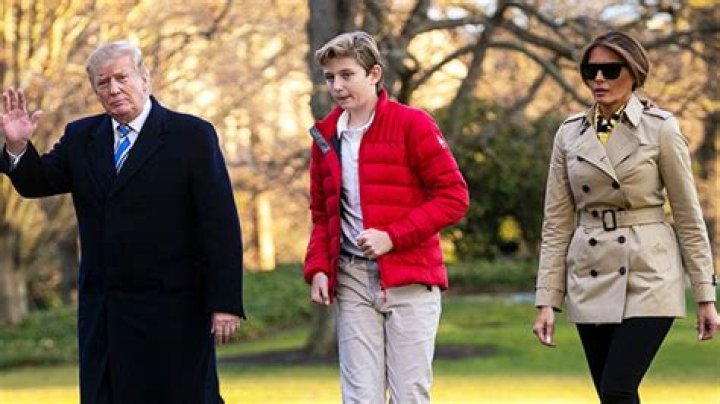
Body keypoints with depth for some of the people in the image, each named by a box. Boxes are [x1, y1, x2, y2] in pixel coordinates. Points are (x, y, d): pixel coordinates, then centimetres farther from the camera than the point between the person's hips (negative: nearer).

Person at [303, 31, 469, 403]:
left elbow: (454, 196, -8)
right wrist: (318, 268, 4)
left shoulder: (411, 124, -4)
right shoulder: (326, 135, 11)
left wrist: (394, 236, -16)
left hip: (409, 279, -4)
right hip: (353, 280, 4)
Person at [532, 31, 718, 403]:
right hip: (591, 280, 4)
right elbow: (556, 223, 8)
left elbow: (688, 215, -2)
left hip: (648, 278, -4)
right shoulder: (570, 134, 7)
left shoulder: (660, 128, -4)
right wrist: (547, 300, 2)